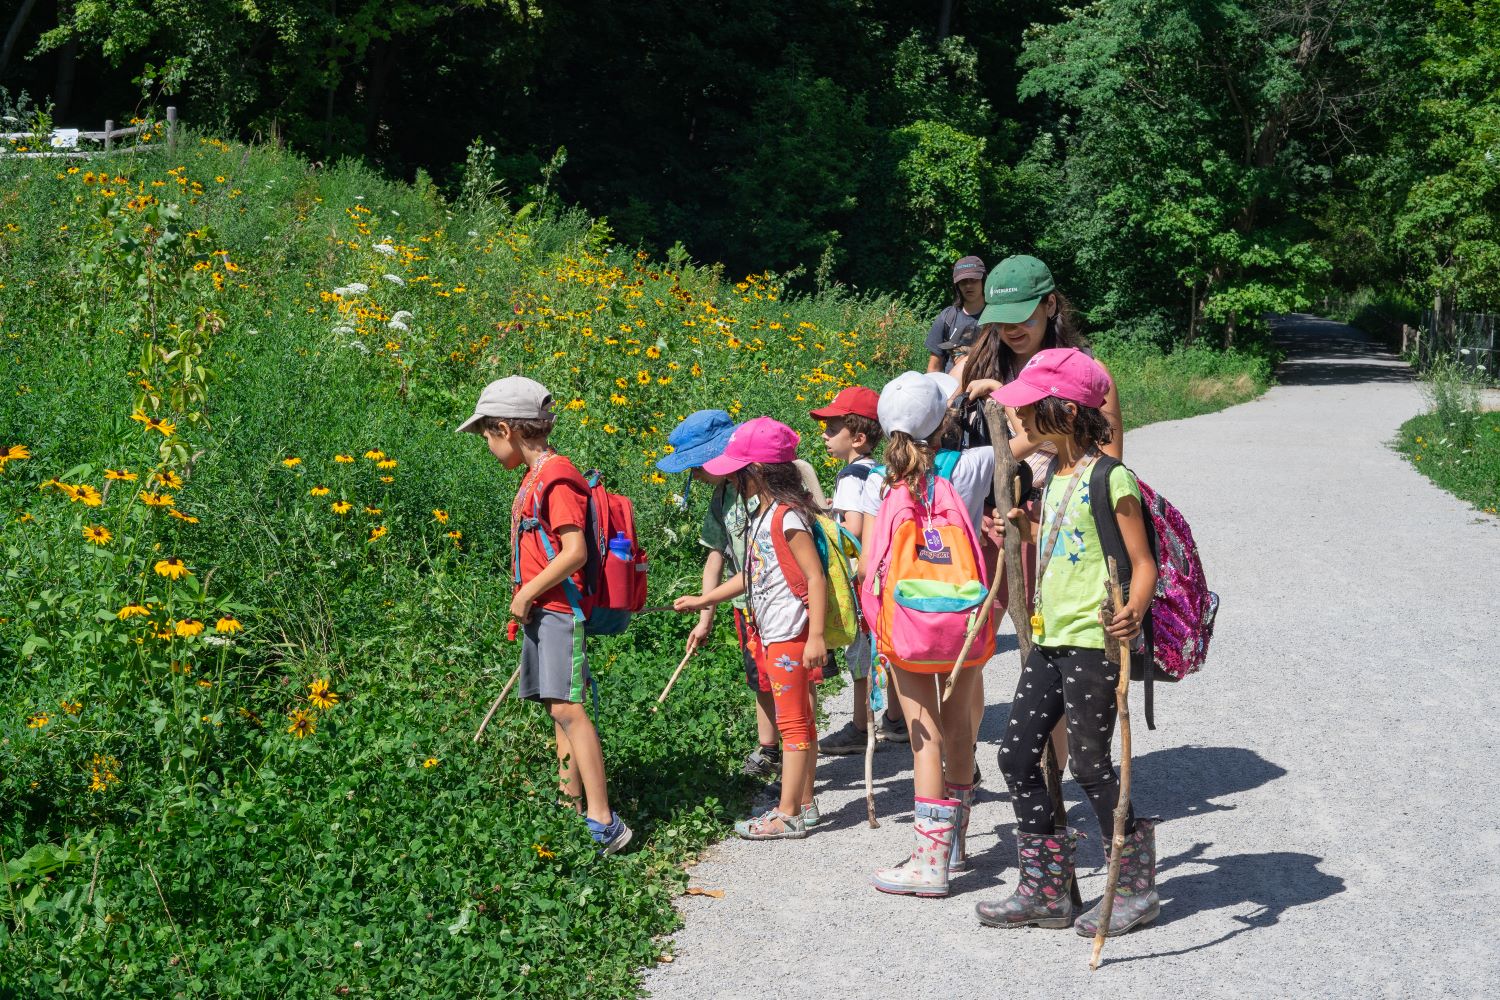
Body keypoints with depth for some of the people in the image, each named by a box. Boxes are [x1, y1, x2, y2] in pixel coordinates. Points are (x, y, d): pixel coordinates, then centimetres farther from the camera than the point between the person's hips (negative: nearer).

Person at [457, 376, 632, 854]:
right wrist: (526, 601, 13)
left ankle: (603, 823, -17)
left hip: (558, 608, -10)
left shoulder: (556, 476, -14)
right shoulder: (534, 477, 16)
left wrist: (526, 593, -14)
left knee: (565, 707, -15)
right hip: (542, 612, 10)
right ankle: (572, 806, 15)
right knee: (559, 710, 11)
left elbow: (575, 552, -21)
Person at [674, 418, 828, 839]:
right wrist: (704, 600, 22)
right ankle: (804, 802, 23)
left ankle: (788, 816, 1)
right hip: (770, 635, 10)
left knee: (793, 722, -4)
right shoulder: (761, 515, 12)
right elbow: (751, 575, 20)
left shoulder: (786, 517, -17)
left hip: (791, 635, -10)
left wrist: (816, 637, -23)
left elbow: (815, 576, -20)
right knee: (799, 721, 15)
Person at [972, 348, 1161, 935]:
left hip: (1093, 643, -9)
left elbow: (1142, 562, -17)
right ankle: (1046, 892, 17)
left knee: (1090, 766, 0)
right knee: (1017, 756, 7)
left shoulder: (1110, 479, -14)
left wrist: (1134, 612, -33)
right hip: (1049, 640, 9)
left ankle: (1137, 887, 18)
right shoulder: (1055, 476, 12)